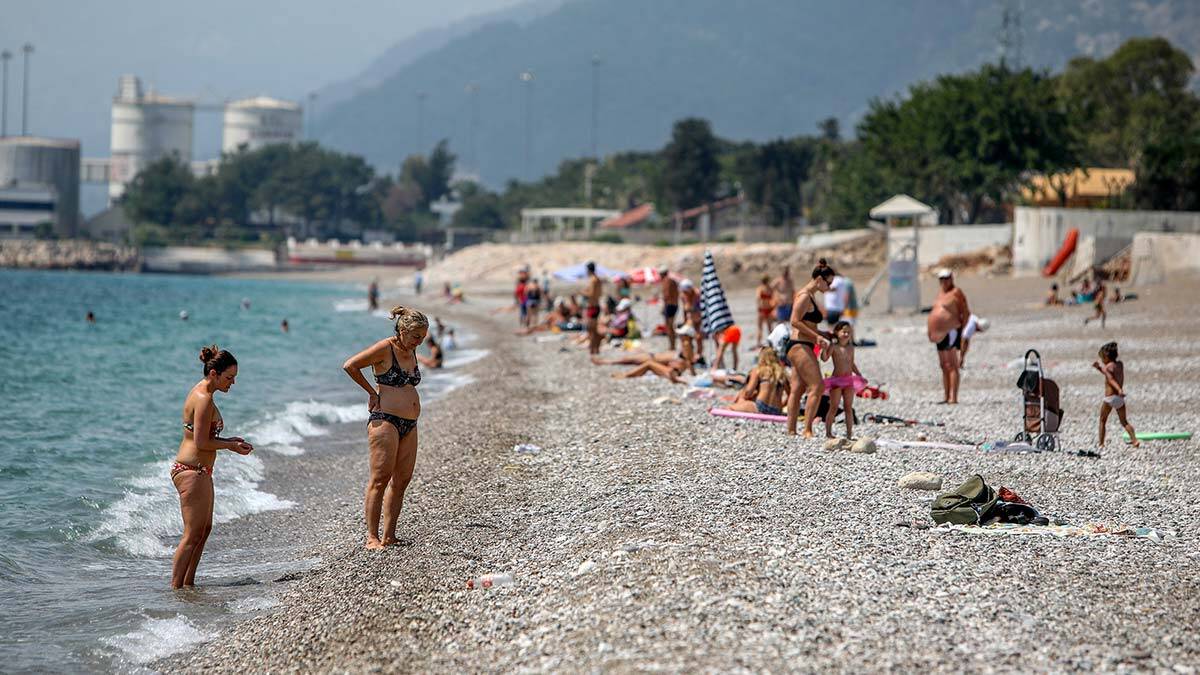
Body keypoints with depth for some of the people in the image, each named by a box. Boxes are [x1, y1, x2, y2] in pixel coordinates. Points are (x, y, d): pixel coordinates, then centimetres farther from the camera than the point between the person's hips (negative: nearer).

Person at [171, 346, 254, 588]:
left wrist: (229, 441, 8)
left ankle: (188, 583, 22)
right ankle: (176, 587, -3)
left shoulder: (200, 392, 12)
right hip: (192, 472, -11)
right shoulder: (204, 399, -19)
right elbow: (201, 442, -21)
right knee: (193, 534, -6)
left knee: (205, 529, 17)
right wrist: (231, 446, -9)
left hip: (198, 471, 11)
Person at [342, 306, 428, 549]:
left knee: (402, 480, 6)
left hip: (409, 425, 8)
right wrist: (372, 393, -7)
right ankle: (372, 537, -9)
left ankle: (389, 536, 9)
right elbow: (350, 365, -14)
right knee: (380, 479, -10)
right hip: (385, 420, -8)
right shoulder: (384, 349, -9)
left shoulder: (411, 352, 15)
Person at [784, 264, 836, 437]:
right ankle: (807, 430, -15)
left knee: (797, 390, 8)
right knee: (818, 387, -14)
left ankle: (791, 431, 7)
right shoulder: (804, 296, -11)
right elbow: (795, 321, -19)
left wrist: (821, 335, 16)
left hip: (803, 347, 10)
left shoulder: (811, 296, 20)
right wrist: (816, 336, -19)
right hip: (799, 346, -10)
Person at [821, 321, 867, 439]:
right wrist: (824, 348, -35)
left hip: (849, 381, 5)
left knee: (848, 408, 5)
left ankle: (849, 433, 7)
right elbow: (824, 358, -19)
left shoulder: (851, 348, 10)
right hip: (836, 381, -5)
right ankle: (828, 432, 2)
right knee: (834, 407, -3)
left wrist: (860, 375, 12)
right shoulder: (834, 347, -6)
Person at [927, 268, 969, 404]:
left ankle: (953, 397, -17)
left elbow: (966, 313, -8)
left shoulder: (956, 292, -6)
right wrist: (931, 331, 19)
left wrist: (963, 330, -14)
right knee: (944, 366, 11)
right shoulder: (940, 293, 20)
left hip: (951, 332, -9)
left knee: (951, 366, -13)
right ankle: (946, 397, 15)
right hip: (940, 334, 9)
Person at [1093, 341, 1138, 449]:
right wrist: (1099, 367, 20)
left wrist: (1119, 390, -40)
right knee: (1124, 422, 10)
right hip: (1120, 398, 6)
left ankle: (1101, 444, 10)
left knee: (1102, 421, 11)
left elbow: (1111, 380, -26)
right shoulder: (1120, 364, 12)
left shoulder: (1107, 367, -9)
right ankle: (1134, 439, -10)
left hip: (1109, 398, -6)